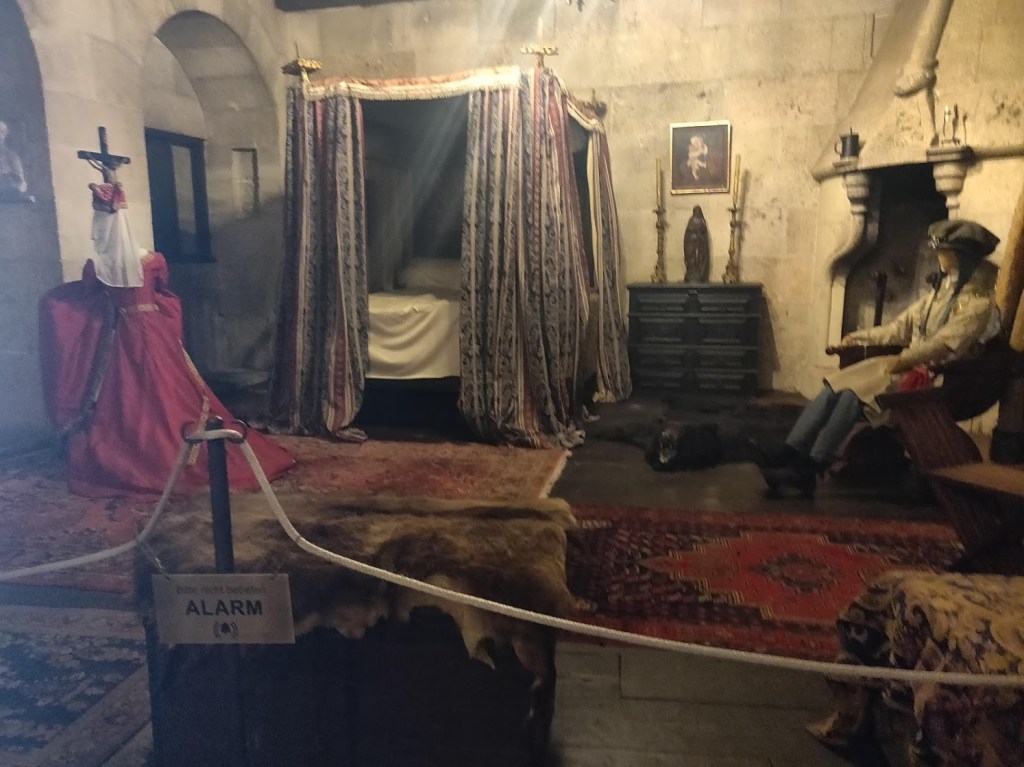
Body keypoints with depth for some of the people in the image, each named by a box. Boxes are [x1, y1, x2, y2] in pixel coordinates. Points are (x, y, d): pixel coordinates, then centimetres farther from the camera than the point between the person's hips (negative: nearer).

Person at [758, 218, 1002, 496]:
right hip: (908, 364, 8)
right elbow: (900, 327, 24)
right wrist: (860, 336, 17)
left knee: (852, 394, -29)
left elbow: (946, 343, -20)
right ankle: (790, 452, -26)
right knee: (834, 387, -17)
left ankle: (810, 469, -31)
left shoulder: (979, 303, -5)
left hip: (932, 378, -7)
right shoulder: (941, 290, 22)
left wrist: (903, 360, -30)